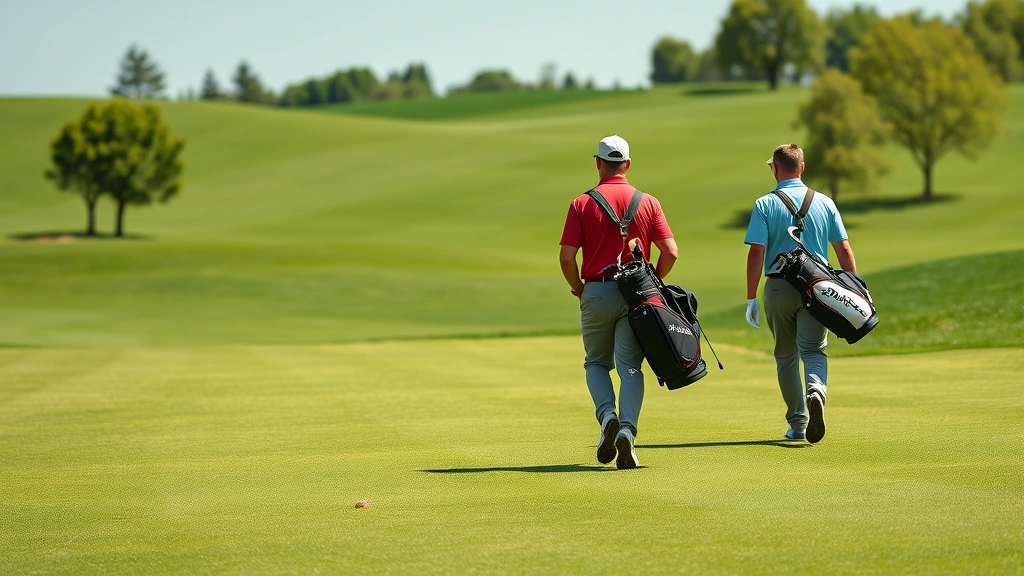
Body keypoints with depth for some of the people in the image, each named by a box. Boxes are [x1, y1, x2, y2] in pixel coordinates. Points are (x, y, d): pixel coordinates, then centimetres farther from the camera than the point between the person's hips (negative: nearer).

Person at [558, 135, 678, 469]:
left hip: (596, 292, -1)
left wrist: (579, 291, 8)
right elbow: (670, 252, -3)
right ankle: (627, 429, -16)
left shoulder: (582, 204, -1)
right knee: (630, 367, 3)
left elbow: (567, 257, -7)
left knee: (596, 363, 16)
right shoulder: (648, 203, 3)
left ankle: (607, 416, -9)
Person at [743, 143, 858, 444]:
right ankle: (816, 391, -31)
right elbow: (844, 251, 4)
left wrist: (751, 298, -6)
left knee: (786, 356, 12)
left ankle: (798, 424, 14)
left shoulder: (765, 205, -3)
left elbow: (756, 253, -9)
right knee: (814, 350, 1)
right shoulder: (824, 203, 5)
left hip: (779, 287, -1)